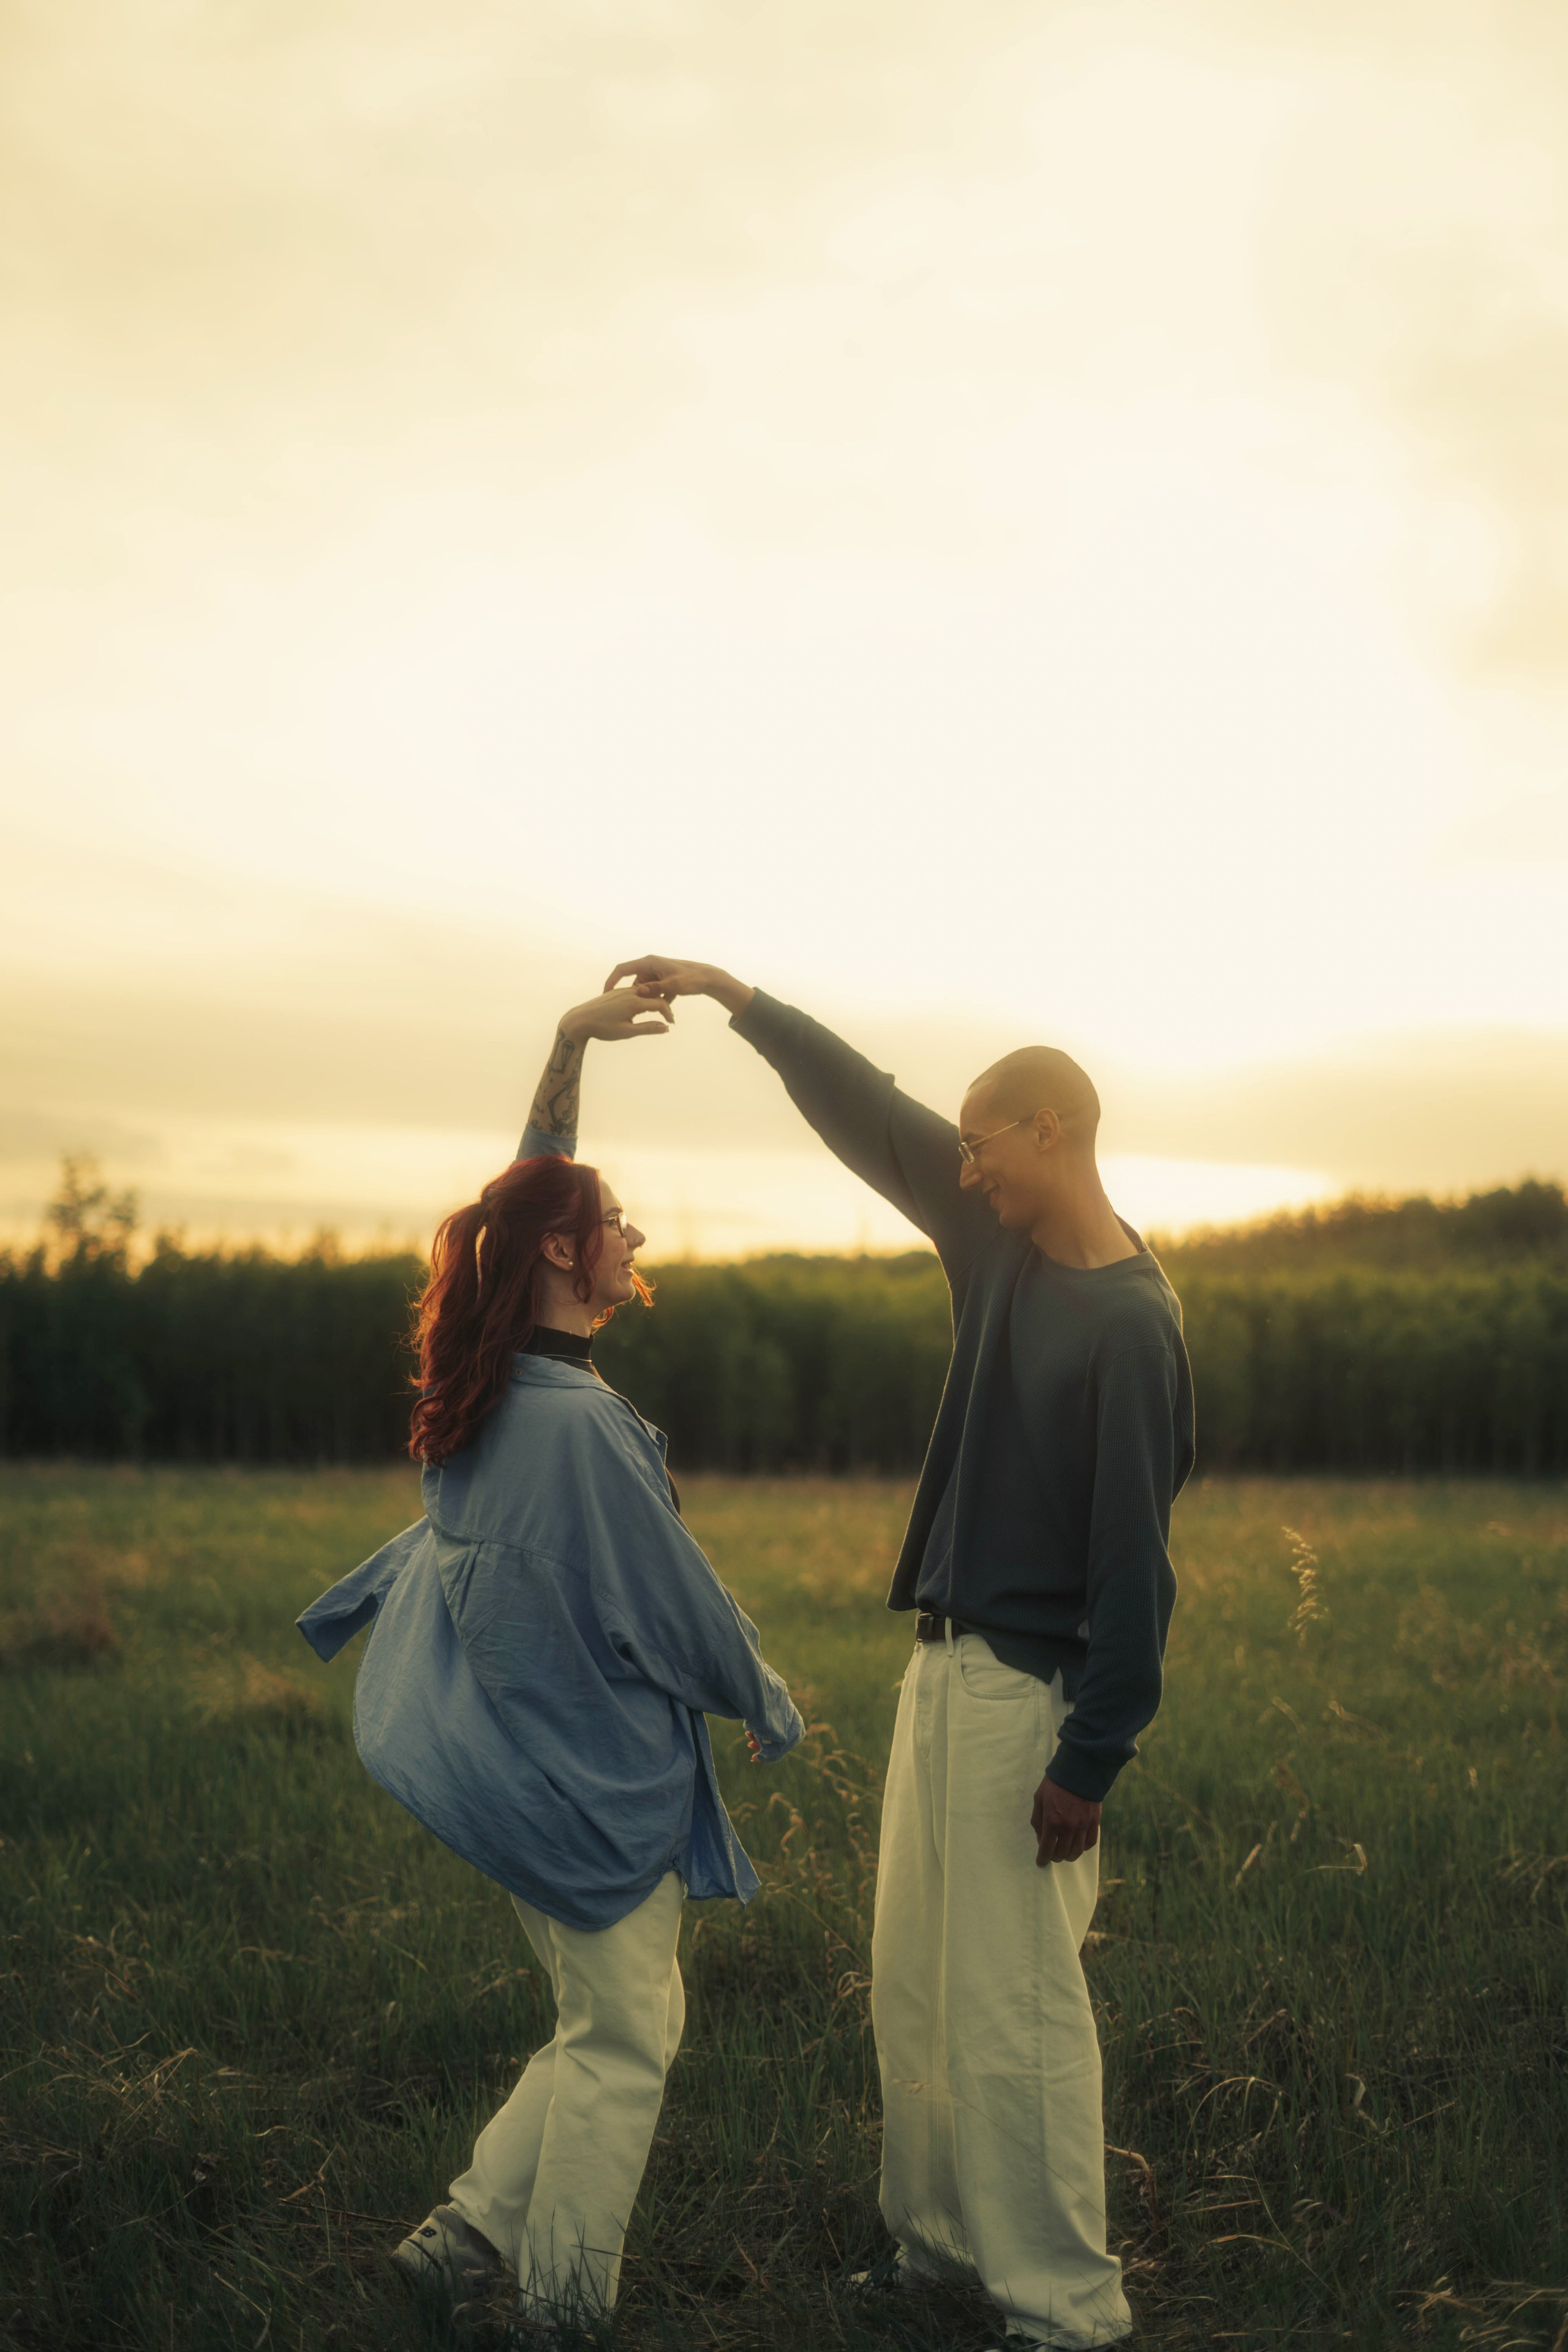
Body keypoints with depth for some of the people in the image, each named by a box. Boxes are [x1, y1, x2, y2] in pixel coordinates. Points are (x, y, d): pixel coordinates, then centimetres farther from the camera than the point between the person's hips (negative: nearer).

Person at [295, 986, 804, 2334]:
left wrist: (576, 1042, 11)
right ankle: (566, 2306, 18)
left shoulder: (493, 1389, 1)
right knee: (625, 2044, 7)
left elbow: (532, 1187, 13)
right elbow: (676, 1601, -16)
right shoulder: (582, 1426, -25)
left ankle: (469, 2236, 24)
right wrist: (768, 1704, 1)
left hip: (520, 1759, 9)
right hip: (594, 1770, -9)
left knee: (603, 2028, 21)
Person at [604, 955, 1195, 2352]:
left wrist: (1091, 1761, -19)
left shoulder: (1130, 1324, -19)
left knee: (1013, 2005, -3)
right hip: (948, 1668, 9)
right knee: (913, 1990, 16)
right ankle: (942, 2238, 29)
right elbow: (870, 1115, 12)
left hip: (1032, 1697, -9)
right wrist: (735, 998, 9)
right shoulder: (1001, 1244, 5)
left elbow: (1132, 1557, -20)